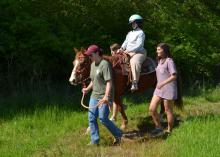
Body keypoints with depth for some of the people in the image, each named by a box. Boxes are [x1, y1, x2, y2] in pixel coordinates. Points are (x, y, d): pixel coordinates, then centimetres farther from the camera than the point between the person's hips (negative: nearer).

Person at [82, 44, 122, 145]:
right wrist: (87, 89, 9)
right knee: (91, 118, 6)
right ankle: (94, 141, 16)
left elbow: (109, 82, -21)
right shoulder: (93, 65, 12)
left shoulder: (104, 64, -16)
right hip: (94, 95, 9)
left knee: (103, 119, -7)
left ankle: (118, 135, 13)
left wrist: (106, 96, -29)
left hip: (104, 97, -9)